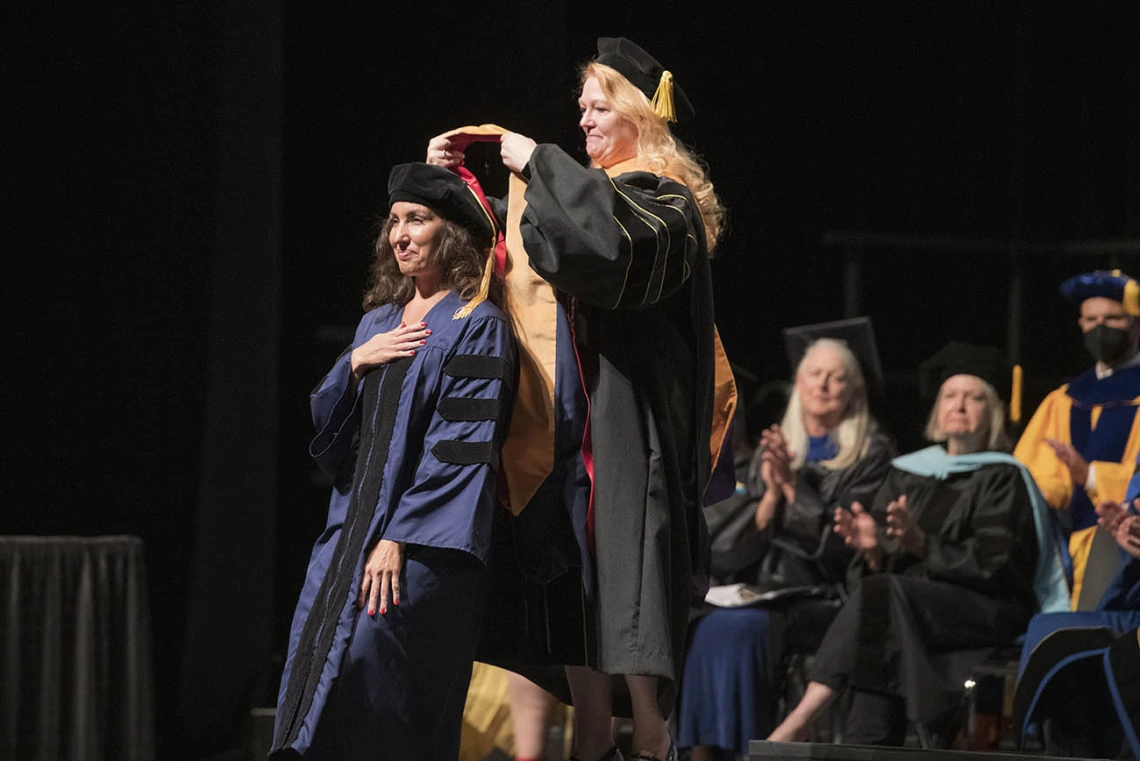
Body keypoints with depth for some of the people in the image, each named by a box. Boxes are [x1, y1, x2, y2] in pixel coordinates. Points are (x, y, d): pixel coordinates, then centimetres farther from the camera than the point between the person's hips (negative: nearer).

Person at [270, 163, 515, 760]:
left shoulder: (477, 327, -4)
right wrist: (355, 364, -2)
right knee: (313, 654, -7)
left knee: (364, 650, -23)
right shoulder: (377, 322, 19)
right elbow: (327, 427, 17)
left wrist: (400, 537, -18)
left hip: (423, 542, -7)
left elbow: (460, 448, -12)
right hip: (351, 525, 7)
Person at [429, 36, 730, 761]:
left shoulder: (668, 199, -3)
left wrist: (539, 163, -18)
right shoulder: (583, 188, 19)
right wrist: (453, 180, 8)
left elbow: (621, 235, -26)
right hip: (564, 424, 7)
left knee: (622, 585, -11)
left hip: (628, 424, -7)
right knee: (571, 587, 3)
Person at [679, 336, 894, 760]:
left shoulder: (871, 454, 5)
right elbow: (747, 535, 13)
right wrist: (771, 494, -5)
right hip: (761, 579, 5)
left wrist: (793, 485, -11)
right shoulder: (771, 449, 19)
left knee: (737, 627, -34)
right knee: (691, 624, -28)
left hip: (821, 590, -5)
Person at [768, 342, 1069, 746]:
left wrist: (922, 544, -22)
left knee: (881, 594, -31)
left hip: (989, 611, -4)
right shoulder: (907, 474, 18)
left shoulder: (1002, 478, 4)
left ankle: (803, 717, -37)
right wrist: (874, 550, -13)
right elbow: (882, 568, 12)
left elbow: (996, 563, -10)